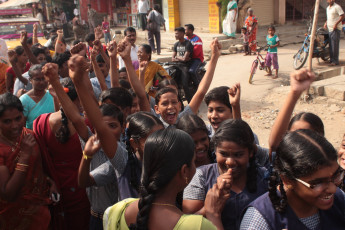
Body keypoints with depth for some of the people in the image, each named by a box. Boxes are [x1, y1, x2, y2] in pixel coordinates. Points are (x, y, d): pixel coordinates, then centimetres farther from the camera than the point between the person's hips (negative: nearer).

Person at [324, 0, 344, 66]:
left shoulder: (337, 7, -9)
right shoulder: (328, 8, 17)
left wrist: (336, 24, -20)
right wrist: (326, 22, 14)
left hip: (336, 28, -8)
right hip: (330, 29, 8)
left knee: (335, 45, -10)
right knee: (331, 45, 10)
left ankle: (335, 61, -7)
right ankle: (332, 59, 19)